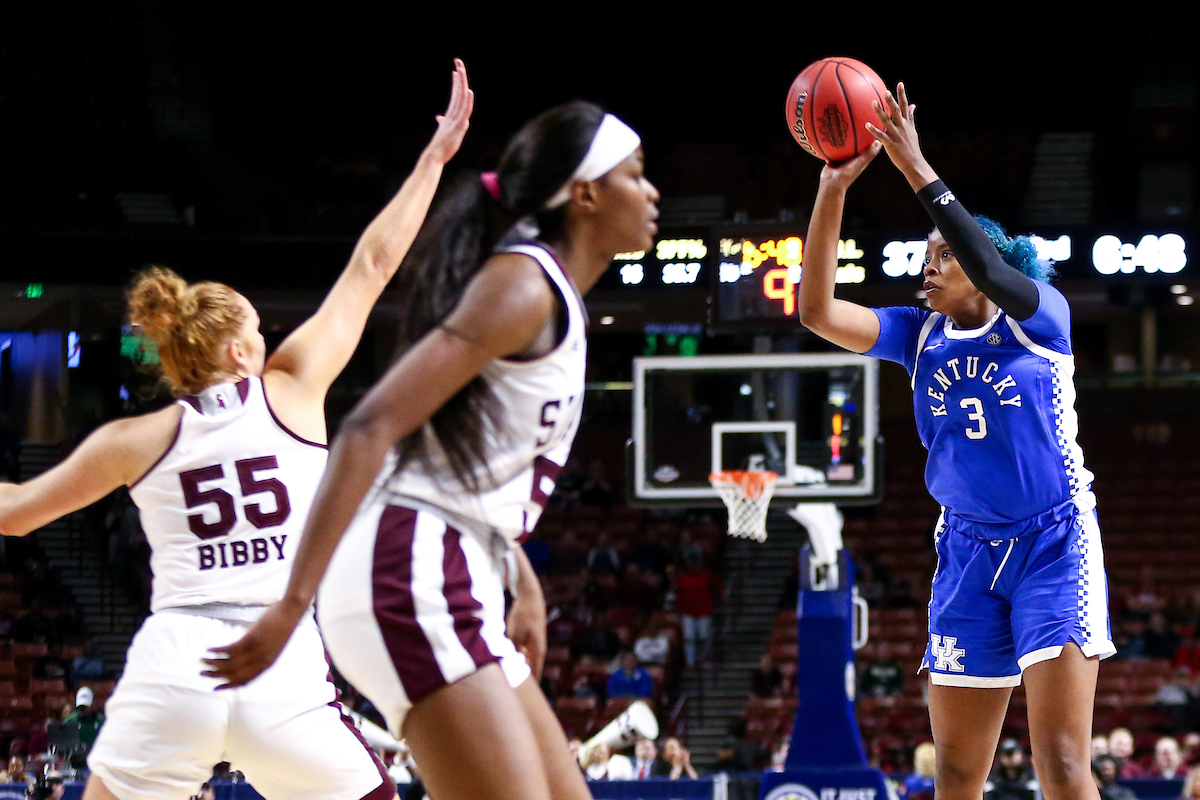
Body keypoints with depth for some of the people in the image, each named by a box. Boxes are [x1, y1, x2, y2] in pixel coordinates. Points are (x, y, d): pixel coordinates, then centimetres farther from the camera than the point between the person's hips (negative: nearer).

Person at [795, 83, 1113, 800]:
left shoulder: (1040, 317, -4)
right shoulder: (920, 335, 8)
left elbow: (989, 267, -26)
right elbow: (818, 311, -3)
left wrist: (918, 170, -29)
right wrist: (833, 188, -13)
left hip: (1054, 544, -5)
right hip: (968, 551, 5)